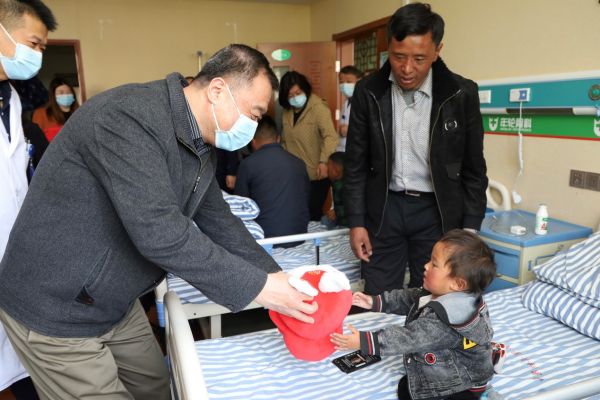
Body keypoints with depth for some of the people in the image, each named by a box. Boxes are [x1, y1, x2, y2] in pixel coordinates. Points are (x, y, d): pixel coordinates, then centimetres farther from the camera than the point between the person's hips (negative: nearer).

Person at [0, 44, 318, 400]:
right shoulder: (129, 116, -28)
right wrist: (258, 287, -28)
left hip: (117, 303, 8)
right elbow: (158, 233, -35)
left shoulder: (201, 146, 2)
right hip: (54, 309, -8)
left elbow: (218, 221, 6)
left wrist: (278, 278, -3)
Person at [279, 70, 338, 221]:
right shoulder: (287, 110, 10)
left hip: (315, 175, -6)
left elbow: (330, 136, -25)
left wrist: (324, 161, -38)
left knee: (312, 213, -1)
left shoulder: (318, 108, -12)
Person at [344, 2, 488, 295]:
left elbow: (473, 169, 0)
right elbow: (356, 163, 1)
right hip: (385, 207, 1)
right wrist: (356, 222, -2)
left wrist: (470, 229, -2)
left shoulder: (462, 94, -8)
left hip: (437, 210, 0)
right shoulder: (368, 91, -5)